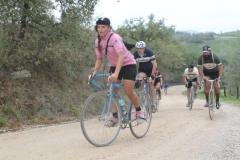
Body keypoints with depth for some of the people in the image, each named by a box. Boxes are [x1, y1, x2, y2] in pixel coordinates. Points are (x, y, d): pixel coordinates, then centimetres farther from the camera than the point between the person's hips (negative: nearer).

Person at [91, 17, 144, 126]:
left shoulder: (114, 38, -26)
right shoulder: (98, 42, -6)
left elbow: (121, 56, -37)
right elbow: (99, 59, 1)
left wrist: (116, 73, -48)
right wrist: (94, 72, -16)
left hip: (128, 64, -6)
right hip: (114, 66, 6)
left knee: (128, 92, -14)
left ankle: (139, 111, 10)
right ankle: (114, 117, 4)